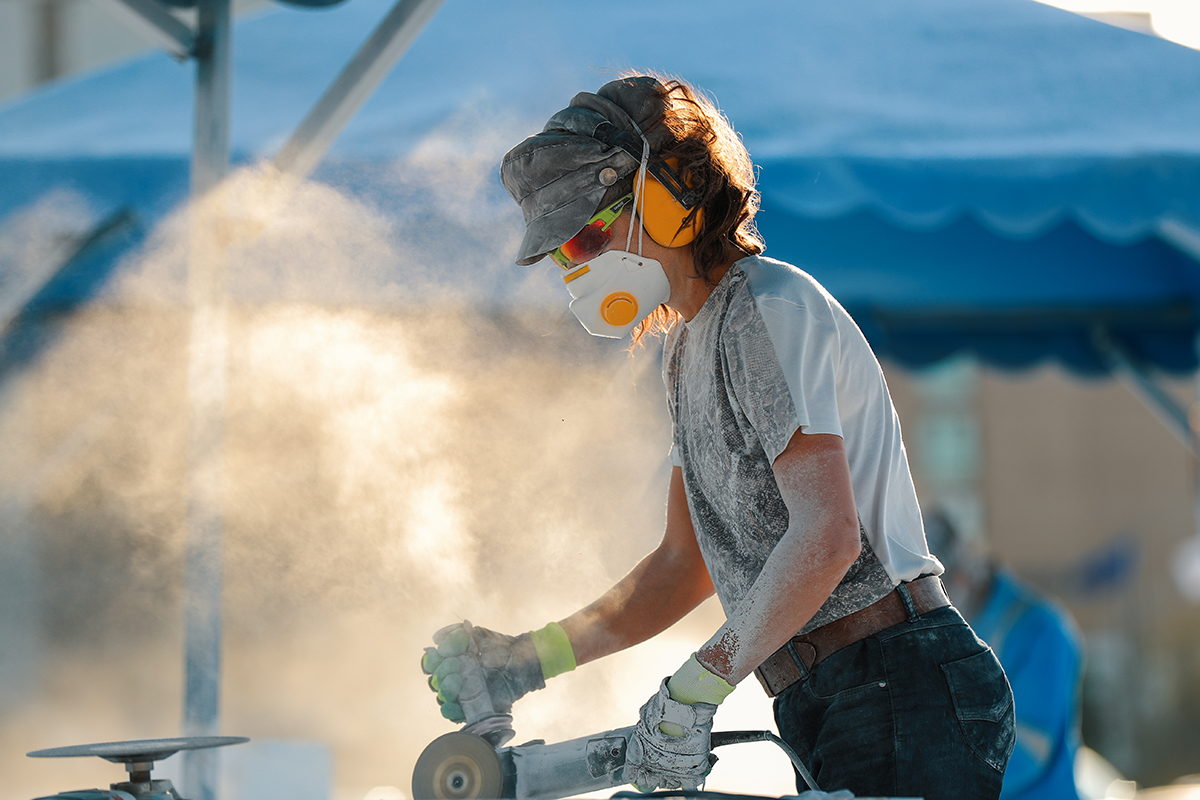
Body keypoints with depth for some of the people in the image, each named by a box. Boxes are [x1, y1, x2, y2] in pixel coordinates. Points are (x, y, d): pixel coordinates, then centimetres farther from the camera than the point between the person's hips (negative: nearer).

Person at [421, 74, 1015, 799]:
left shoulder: (770, 308, -12)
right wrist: (530, 660, 12)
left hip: (899, 693, -9)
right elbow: (687, 564, 21)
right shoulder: (689, 345, 19)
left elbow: (826, 536, -23)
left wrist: (694, 686, -23)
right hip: (825, 711, 9)